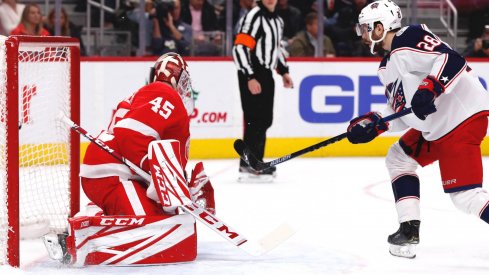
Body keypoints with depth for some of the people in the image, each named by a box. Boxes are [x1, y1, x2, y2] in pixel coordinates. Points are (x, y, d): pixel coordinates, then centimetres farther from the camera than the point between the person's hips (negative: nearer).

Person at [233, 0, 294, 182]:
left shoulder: (277, 20, 15)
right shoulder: (254, 17, -14)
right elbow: (240, 48, -20)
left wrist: (284, 71, 19)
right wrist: (250, 78, -23)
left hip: (266, 75, 9)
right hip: (251, 75, -9)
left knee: (266, 120, 11)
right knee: (256, 119, -11)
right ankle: (248, 165, -10)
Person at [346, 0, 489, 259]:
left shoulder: (409, 39, -13)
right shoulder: (387, 67, 20)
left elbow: (450, 60, -24)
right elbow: (399, 111, 22)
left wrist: (429, 89, -34)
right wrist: (372, 123, 9)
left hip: (464, 117, -11)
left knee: (464, 195, -17)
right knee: (399, 158, 19)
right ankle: (409, 230, 19)